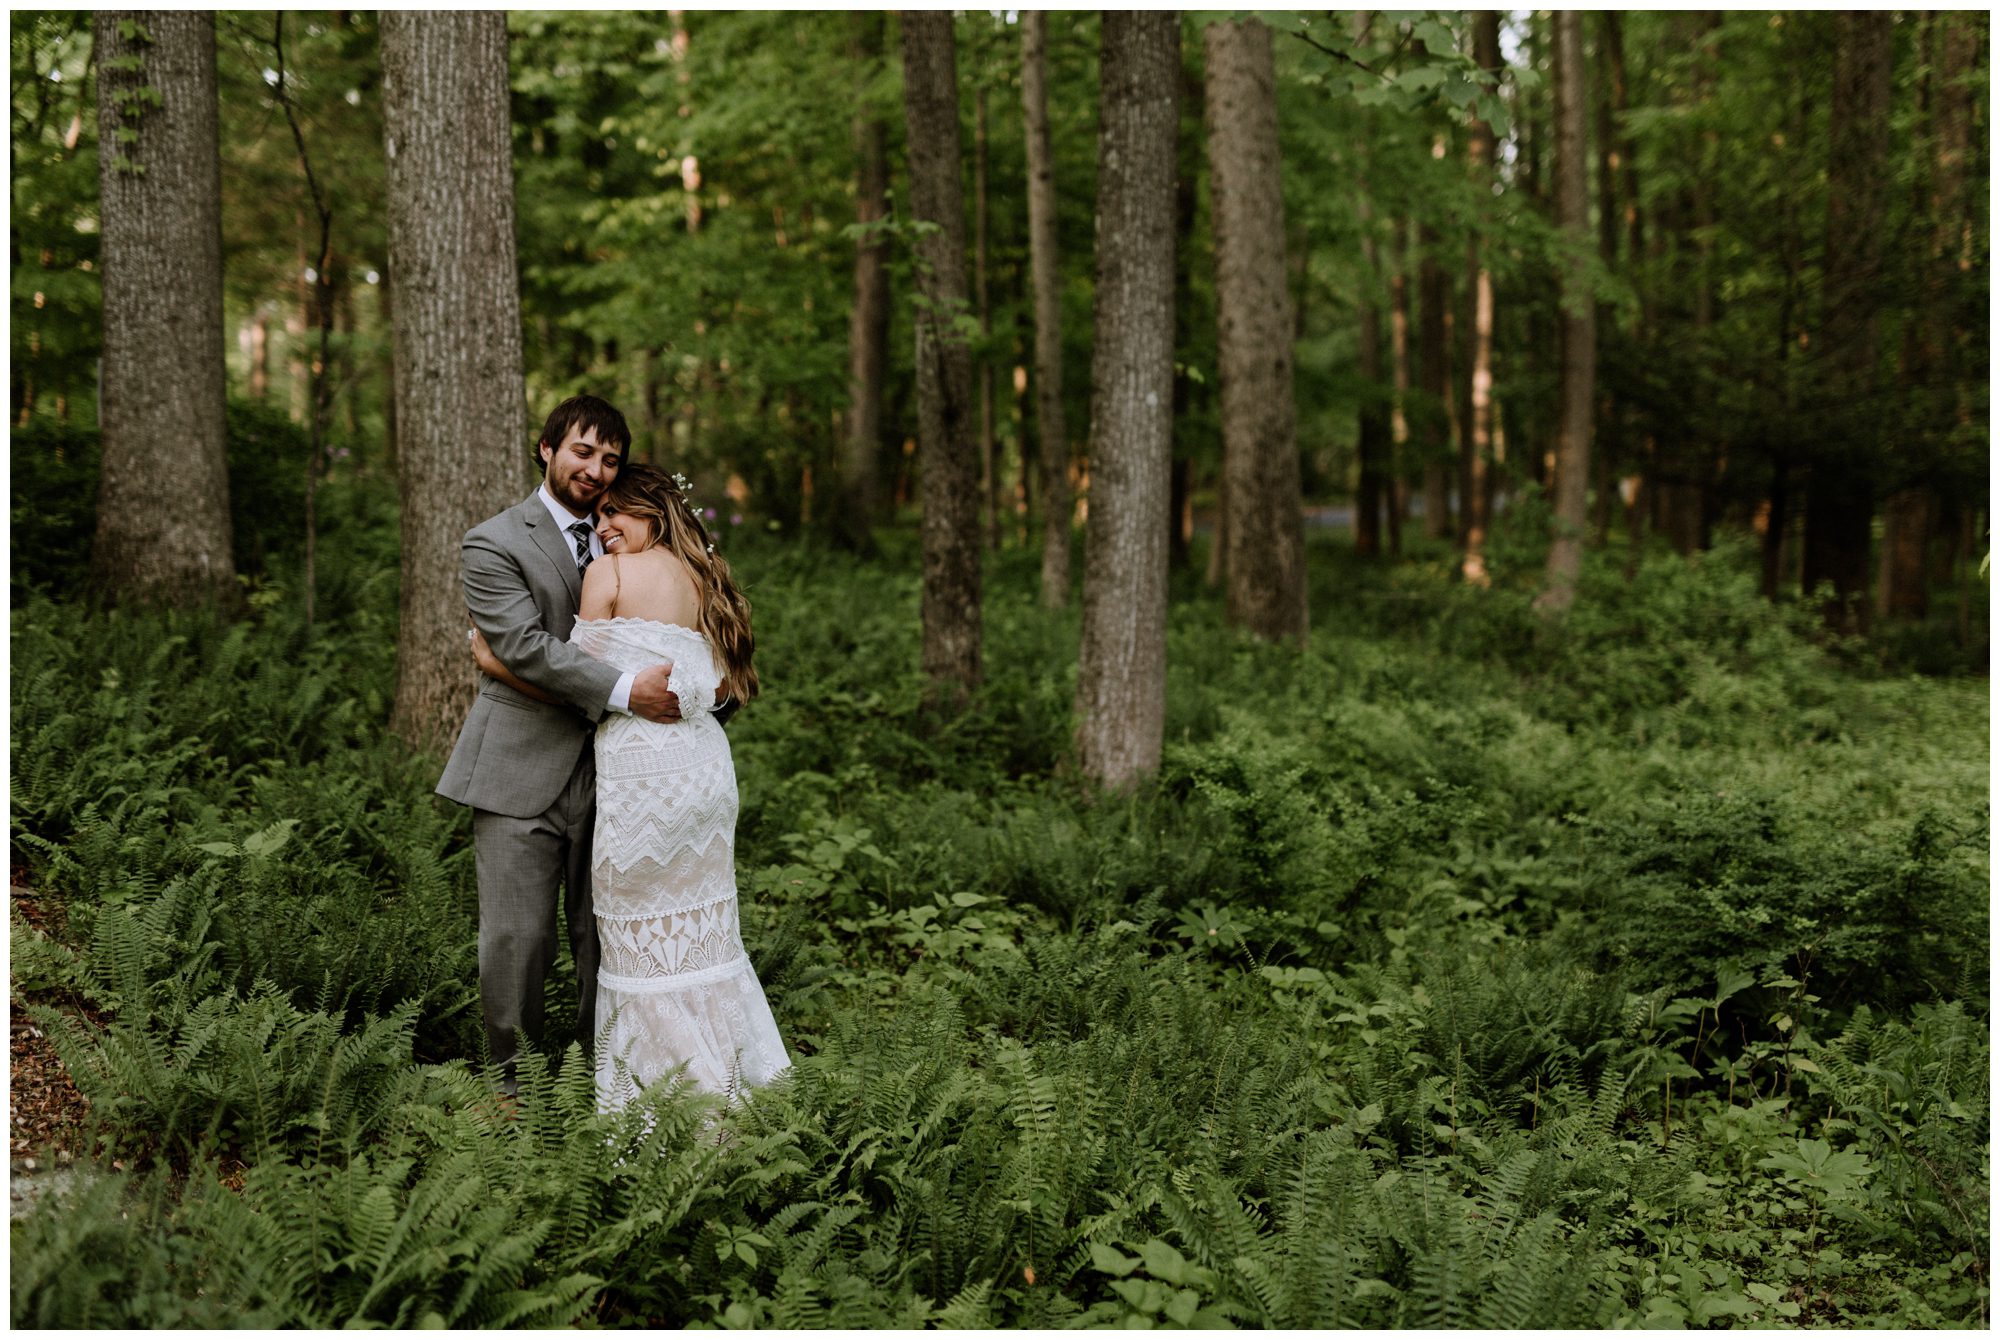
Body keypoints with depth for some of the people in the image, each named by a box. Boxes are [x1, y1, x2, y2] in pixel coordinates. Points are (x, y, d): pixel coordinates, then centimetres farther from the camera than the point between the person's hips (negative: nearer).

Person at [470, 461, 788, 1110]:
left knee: (644, 938, 4)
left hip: (643, 765, -7)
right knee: (703, 929, 16)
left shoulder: (609, 574, -5)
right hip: (705, 759, 7)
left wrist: (493, 663, 8)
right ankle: (729, 1079, 22)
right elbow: (722, 683, 14)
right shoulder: (701, 577, 13)